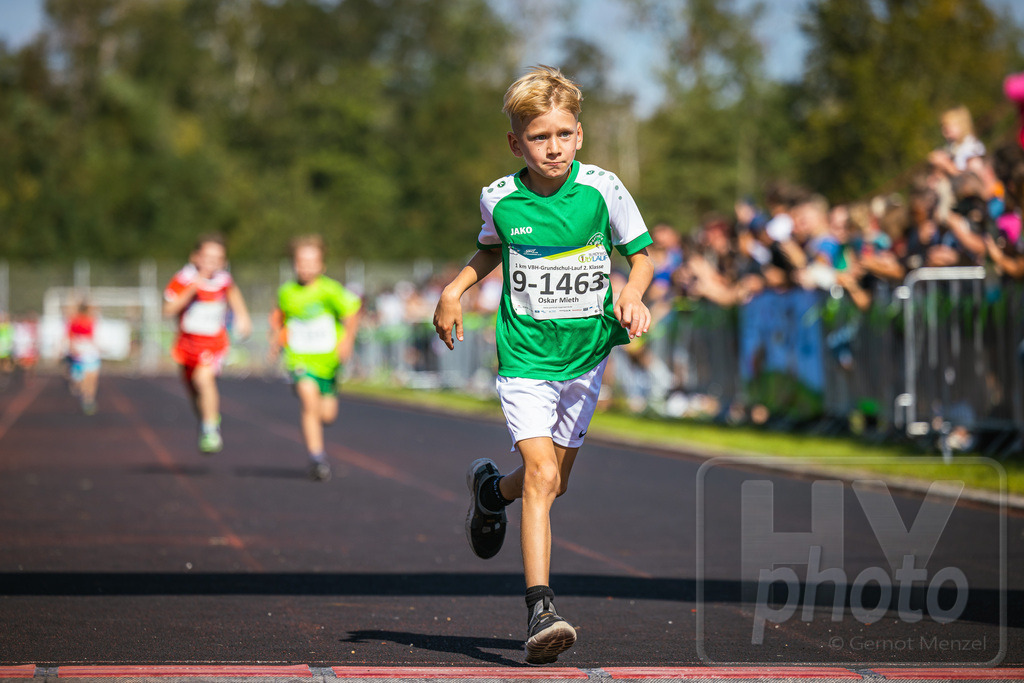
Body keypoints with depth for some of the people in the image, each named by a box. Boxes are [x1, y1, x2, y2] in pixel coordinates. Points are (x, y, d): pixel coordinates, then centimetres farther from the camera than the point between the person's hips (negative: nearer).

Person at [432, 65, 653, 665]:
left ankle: (492, 489, 48)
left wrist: (632, 293, -17)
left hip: (586, 355, 2)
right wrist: (455, 289, 3)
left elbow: (642, 254, 3)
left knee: (555, 482, 14)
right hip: (526, 358, -2)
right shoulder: (500, 199, -5)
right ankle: (541, 607, -15)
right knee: (541, 476, -17)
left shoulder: (602, 189, -8)